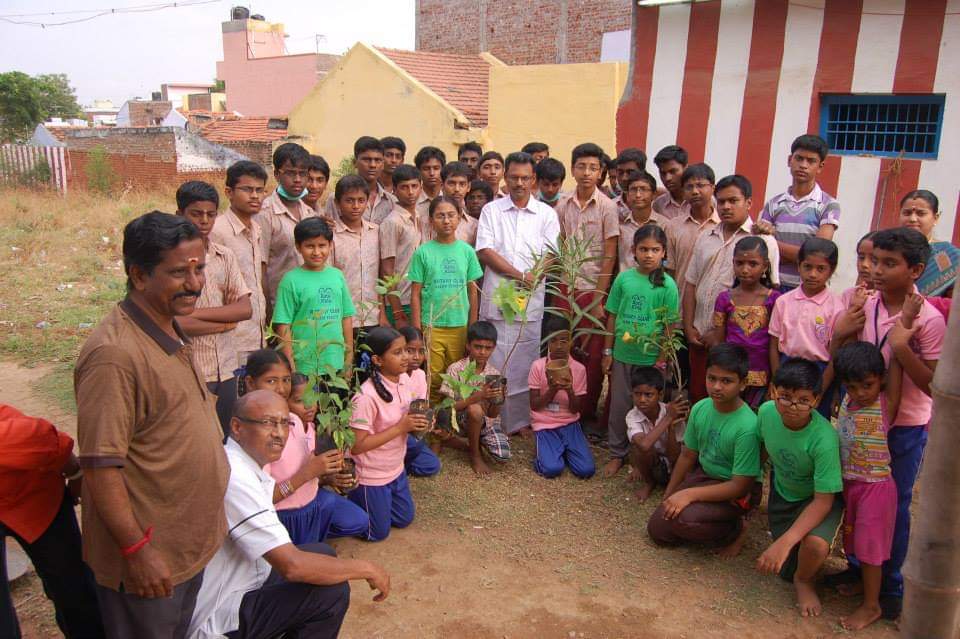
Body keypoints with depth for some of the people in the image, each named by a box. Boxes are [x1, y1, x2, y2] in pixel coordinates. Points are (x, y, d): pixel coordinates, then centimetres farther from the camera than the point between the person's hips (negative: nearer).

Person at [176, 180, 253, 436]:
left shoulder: (225, 256, 8)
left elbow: (245, 308, -1)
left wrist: (195, 313, -12)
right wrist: (225, 322, -7)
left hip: (226, 369, 5)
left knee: (223, 441, 15)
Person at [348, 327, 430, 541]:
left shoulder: (405, 380, -8)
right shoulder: (366, 397, -30)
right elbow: (356, 446, -28)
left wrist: (417, 425, -15)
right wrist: (400, 427, -29)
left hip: (396, 468, 7)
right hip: (372, 475, -7)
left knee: (404, 519, 21)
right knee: (378, 533, 8)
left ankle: (360, 499, 35)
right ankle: (350, 499, 27)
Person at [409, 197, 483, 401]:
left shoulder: (467, 251, 4)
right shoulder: (423, 252, -1)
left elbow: (472, 291, 7)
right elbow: (416, 294, 0)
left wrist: (473, 328, 5)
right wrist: (417, 330, -4)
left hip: (460, 326, 2)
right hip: (431, 326, -2)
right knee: (433, 379, 2)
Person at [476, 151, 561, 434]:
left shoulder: (547, 214, 8)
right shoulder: (491, 210, 6)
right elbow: (484, 252, -4)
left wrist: (531, 280, -16)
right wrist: (521, 276, -11)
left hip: (532, 303, 1)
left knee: (525, 367, 6)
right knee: (493, 365, 4)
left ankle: (521, 421, 19)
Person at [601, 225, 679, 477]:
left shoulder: (667, 285, -8)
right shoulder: (623, 279, -1)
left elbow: (669, 326, -6)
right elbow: (612, 316, 4)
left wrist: (661, 360, -8)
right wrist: (607, 352, 4)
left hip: (650, 358, -2)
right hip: (622, 355, 2)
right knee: (619, 406, 12)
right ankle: (617, 454, 28)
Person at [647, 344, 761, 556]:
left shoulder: (747, 427, -29)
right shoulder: (700, 408, -10)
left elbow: (739, 486, -25)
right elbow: (688, 455, 5)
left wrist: (689, 494, -29)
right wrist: (668, 496, 12)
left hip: (736, 491, -6)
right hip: (704, 475, 6)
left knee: (684, 519, -30)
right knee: (658, 529, -1)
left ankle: (736, 530, 0)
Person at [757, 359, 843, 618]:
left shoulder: (824, 438, -35)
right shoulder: (767, 411, -22)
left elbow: (823, 501, -30)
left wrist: (784, 542, -38)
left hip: (818, 499, -4)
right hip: (782, 493, 4)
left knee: (815, 544, -34)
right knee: (786, 570, 6)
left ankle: (805, 581, 1)